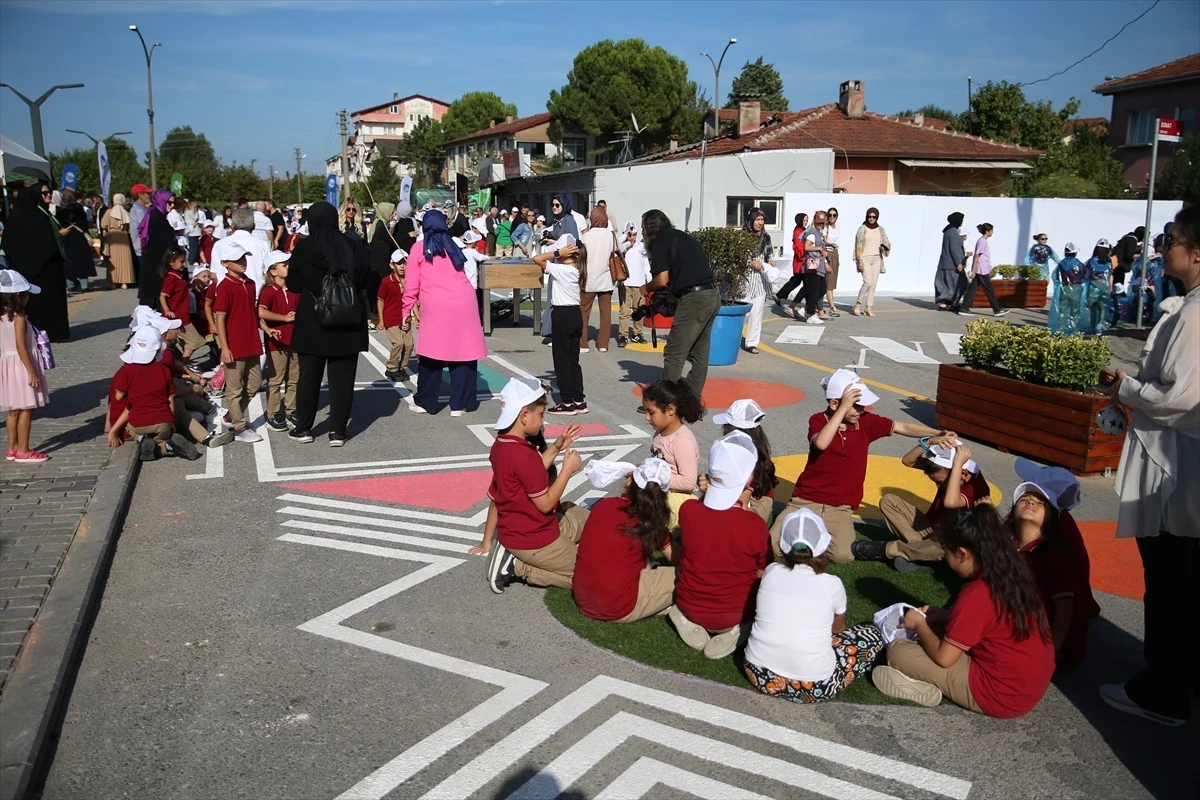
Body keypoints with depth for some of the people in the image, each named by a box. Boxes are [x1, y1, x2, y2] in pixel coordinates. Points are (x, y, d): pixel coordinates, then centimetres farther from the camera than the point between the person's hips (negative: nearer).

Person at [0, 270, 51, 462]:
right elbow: (21, 347, -20)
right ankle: (23, 451, 1)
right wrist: (32, 372, -19)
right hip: (21, 366, -8)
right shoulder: (19, 317, -15)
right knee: (26, 409, -2)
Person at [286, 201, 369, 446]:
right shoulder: (351, 245, -4)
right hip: (347, 321, 1)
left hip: (312, 321, 0)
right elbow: (364, 280, -1)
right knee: (342, 378, 6)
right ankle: (337, 432, 8)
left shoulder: (304, 247, -6)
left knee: (309, 376, 12)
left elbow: (293, 284, -1)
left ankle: (303, 429, 20)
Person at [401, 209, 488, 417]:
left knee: (432, 353, 5)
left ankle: (425, 402, 14)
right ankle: (460, 404, 9)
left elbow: (411, 284, 5)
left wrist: (406, 311, 9)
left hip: (436, 306, -3)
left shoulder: (419, 249, 9)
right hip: (463, 302, 3)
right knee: (464, 351, 6)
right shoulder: (453, 246, 21)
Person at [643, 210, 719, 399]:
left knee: (674, 355, -5)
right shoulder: (683, 237, 22)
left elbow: (662, 280, -9)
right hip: (713, 296, 9)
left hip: (694, 299, -9)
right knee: (699, 354, 13)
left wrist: (646, 288, 9)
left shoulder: (660, 241, -2)